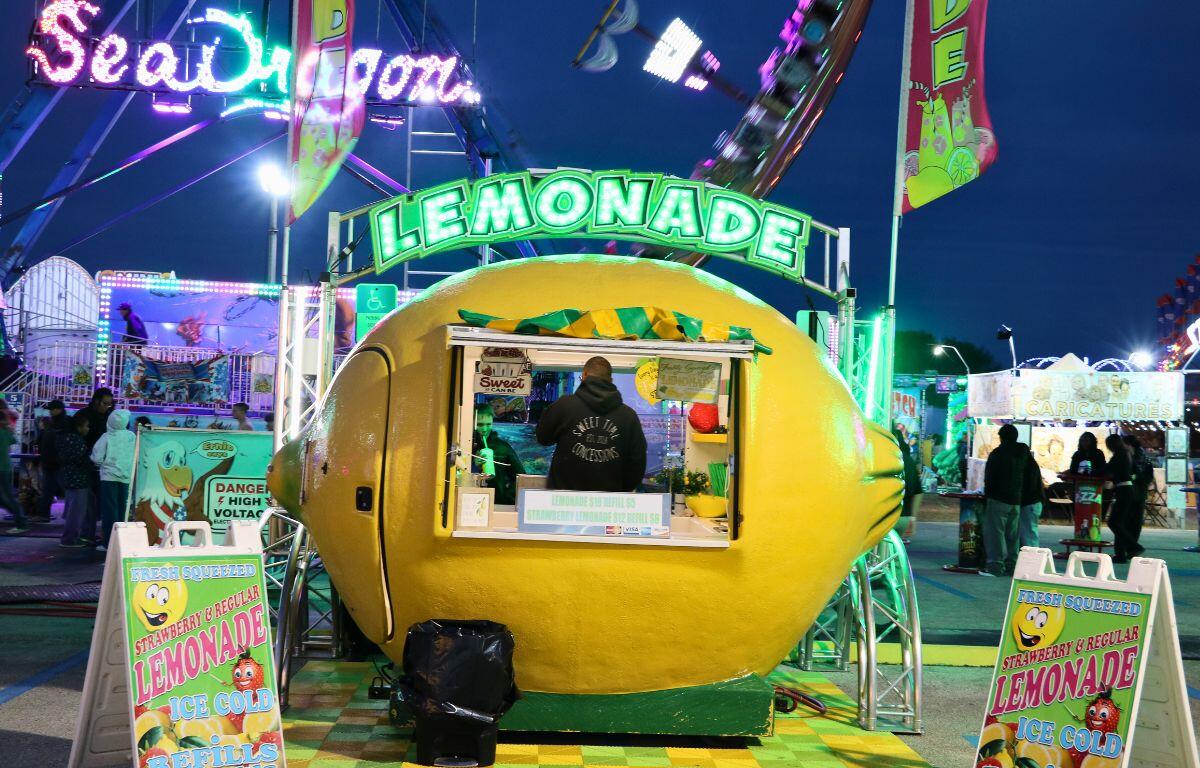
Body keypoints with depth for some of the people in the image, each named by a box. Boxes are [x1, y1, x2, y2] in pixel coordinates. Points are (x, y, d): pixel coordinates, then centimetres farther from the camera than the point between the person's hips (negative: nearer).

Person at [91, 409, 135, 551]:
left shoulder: (106, 437, -9)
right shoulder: (132, 437, 0)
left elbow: (97, 458, -9)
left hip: (109, 477, -3)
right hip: (126, 477, 3)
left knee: (109, 509, 0)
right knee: (122, 510, 12)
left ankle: (109, 542, -3)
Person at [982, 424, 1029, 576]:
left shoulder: (996, 454, -10)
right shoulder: (1023, 452, 5)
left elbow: (988, 478, -8)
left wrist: (987, 494, 3)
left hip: (998, 500, -6)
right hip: (1016, 500, 6)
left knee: (995, 532, -6)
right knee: (1012, 534, 12)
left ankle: (996, 565, -12)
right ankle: (1011, 565, 14)